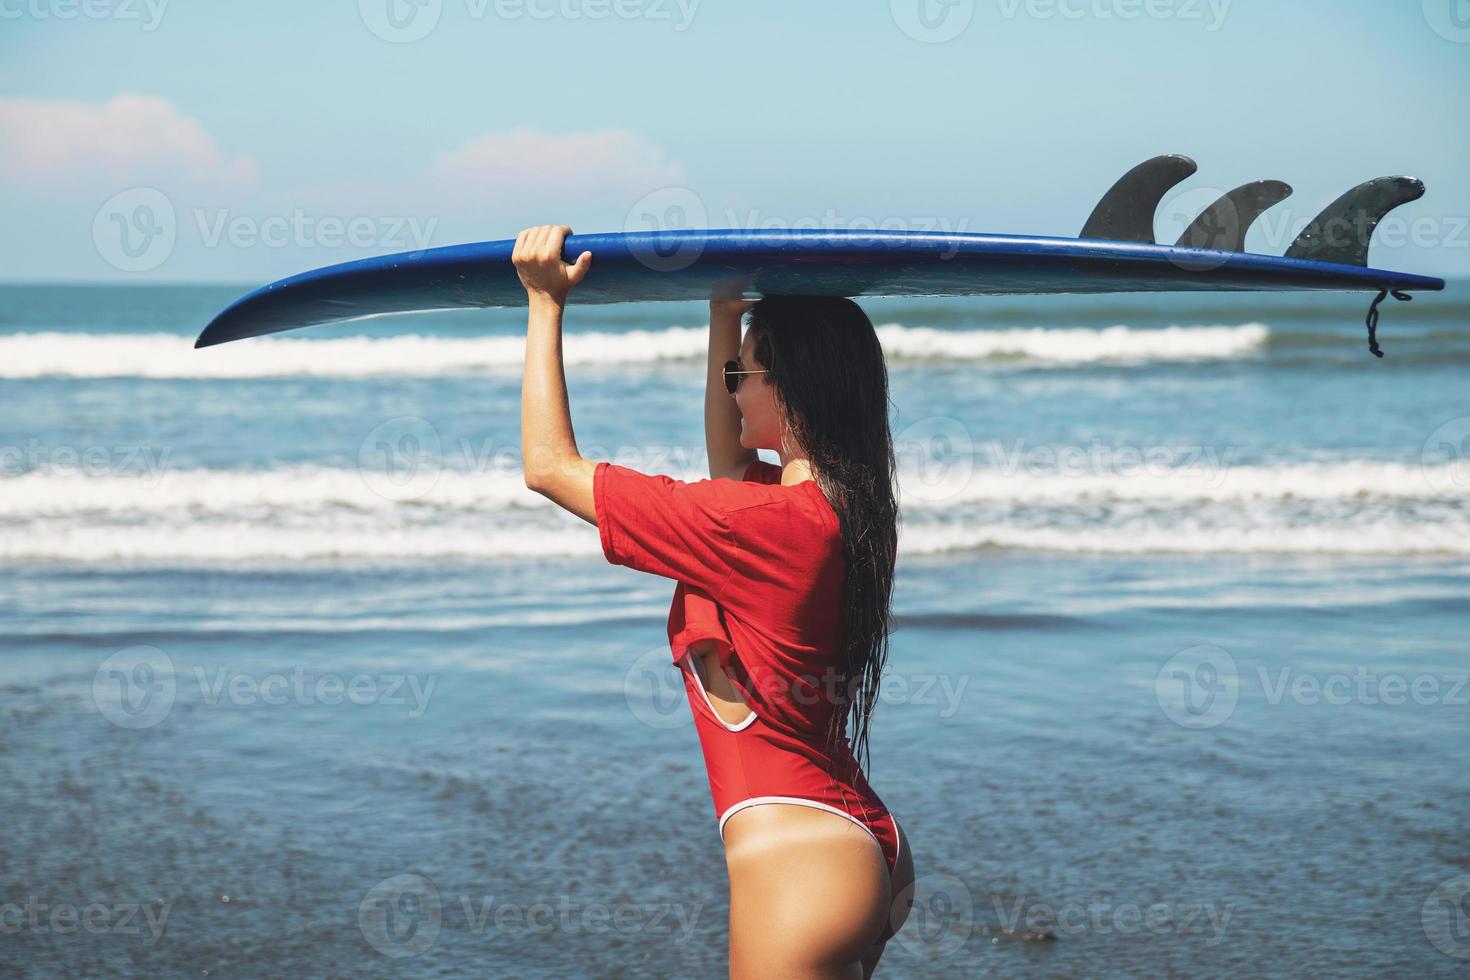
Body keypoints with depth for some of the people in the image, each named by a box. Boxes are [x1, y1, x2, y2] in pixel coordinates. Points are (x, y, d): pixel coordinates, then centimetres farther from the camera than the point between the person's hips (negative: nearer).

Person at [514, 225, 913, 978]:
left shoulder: (758, 523, -19)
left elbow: (549, 465, -11)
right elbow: (727, 463, 29)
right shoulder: (843, 506, 5)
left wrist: (545, 302, -2)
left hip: (798, 858, -9)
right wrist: (725, 315, 28)